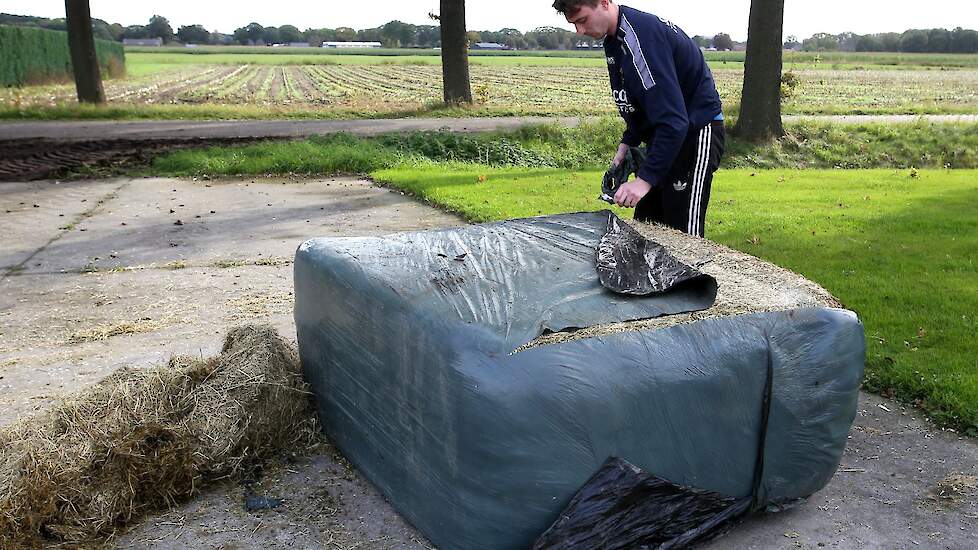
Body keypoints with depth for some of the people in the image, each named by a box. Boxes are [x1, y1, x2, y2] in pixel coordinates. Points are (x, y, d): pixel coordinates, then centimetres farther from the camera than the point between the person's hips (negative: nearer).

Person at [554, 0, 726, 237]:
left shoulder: (641, 36, -26)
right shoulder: (614, 39, 4)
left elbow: (674, 121, -31)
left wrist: (645, 179, -34)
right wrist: (627, 143, 6)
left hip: (695, 134, -10)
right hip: (664, 137, 10)